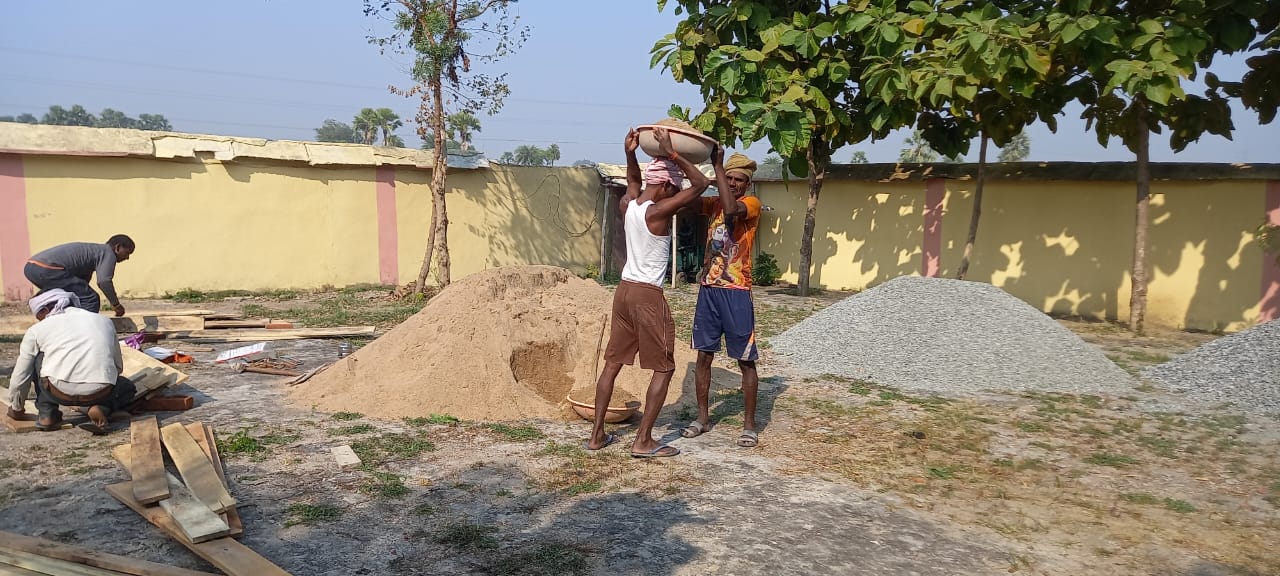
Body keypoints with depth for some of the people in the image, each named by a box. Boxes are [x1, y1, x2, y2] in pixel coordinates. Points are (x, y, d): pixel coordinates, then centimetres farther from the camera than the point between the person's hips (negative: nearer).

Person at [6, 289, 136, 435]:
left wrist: (16, 408, 39)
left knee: (36, 357, 27)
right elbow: (118, 366, 29)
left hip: (60, 392, 0)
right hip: (100, 393, 1)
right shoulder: (103, 320, 22)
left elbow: (19, 377, 21)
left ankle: (46, 413, 21)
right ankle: (102, 409, 2)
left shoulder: (37, 330, 16)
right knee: (127, 388, 34)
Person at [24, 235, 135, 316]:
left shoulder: (93, 249, 30)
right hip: (47, 270, -11)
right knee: (91, 300, -7)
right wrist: (116, 304, -5)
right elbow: (104, 281, -17)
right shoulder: (108, 253, 0)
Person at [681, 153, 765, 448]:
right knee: (704, 355, 9)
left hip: (736, 292, -5)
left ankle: (749, 424, 11)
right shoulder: (715, 204, 12)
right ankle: (702, 417, 21)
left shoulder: (752, 203, -5)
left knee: (746, 360, 2)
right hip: (708, 289, 6)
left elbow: (732, 210, -26)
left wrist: (717, 166, -22)